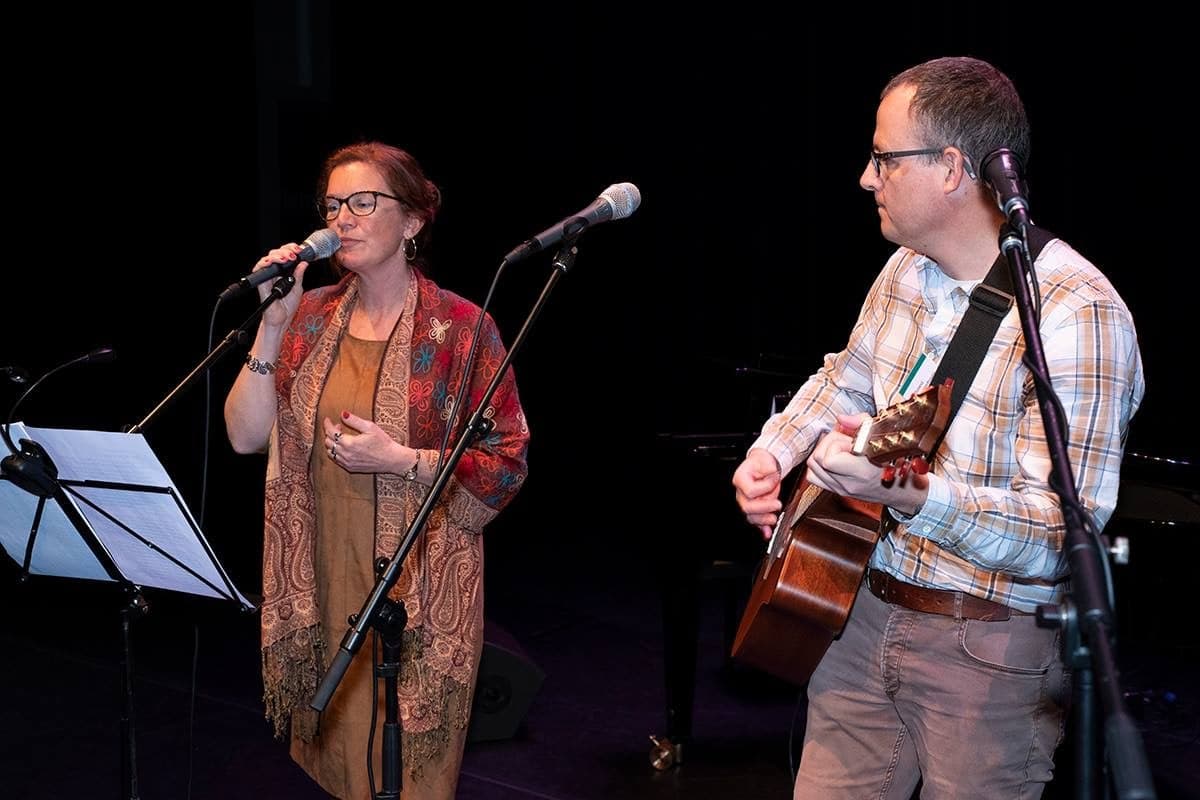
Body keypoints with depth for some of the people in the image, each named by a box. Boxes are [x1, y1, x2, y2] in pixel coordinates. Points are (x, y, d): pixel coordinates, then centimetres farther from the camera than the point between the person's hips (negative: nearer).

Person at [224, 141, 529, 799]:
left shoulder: (460, 327, -9)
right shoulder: (311, 316, 4)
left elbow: (506, 465, -8)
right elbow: (245, 435, -2)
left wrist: (400, 461, -19)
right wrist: (272, 325, -10)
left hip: (420, 589, -4)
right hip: (325, 583, 4)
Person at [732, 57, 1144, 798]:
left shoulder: (1079, 315, -22)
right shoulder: (907, 271, 4)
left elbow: (1060, 533, -28)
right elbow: (845, 381, 23)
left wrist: (907, 495, -42)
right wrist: (772, 453, 6)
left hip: (991, 646, -7)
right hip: (864, 607, 7)